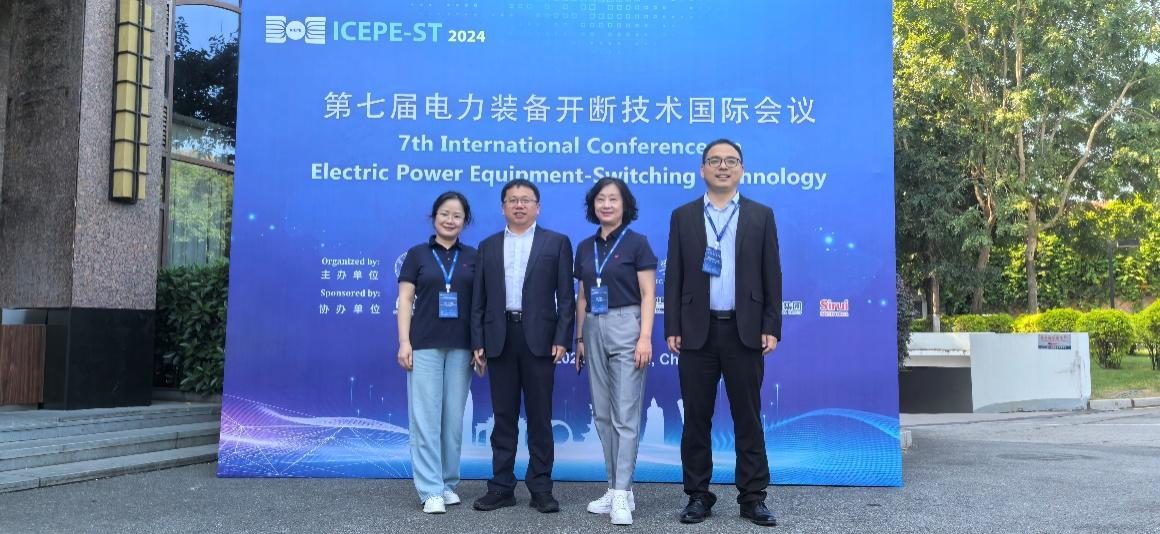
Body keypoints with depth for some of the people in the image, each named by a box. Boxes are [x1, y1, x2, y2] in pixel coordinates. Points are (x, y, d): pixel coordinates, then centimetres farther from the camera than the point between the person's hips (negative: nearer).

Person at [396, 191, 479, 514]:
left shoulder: (473, 257, 8)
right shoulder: (418, 254, 3)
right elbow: (405, 299, 0)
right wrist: (404, 341, -8)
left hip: (461, 346, 2)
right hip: (425, 345, -2)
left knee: (454, 416, 7)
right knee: (426, 416, -4)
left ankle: (448, 483, 18)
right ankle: (431, 490, 1)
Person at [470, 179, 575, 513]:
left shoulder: (557, 243, 6)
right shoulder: (488, 246, 13)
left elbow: (565, 296, 1)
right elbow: (479, 300, 10)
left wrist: (562, 339, -8)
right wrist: (478, 342, 2)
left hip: (539, 338, -2)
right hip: (499, 338, 2)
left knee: (540, 416, 3)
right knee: (503, 416, 7)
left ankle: (540, 488, 11)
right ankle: (502, 487, 14)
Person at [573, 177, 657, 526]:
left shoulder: (637, 243, -3)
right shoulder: (585, 247, 12)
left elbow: (648, 295, -7)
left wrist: (645, 337, -16)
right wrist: (579, 338, 12)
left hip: (626, 326, -6)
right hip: (594, 330, 6)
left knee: (625, 414, -7)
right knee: (602, 414, 8)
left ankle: (623, 495, -4)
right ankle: (616, 488, 16)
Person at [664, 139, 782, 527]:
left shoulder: (761, 216, 8)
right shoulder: (682, 217, 9)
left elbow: (771, 276, 5)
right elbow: (674, 277, 5)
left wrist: (771, 328, -3)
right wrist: (672, 329, -2)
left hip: (745, 331, 0)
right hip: (697, 331, 1)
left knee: (748, 418, 5)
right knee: (696, 418, 5)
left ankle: (753, 497, 13)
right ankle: (698, 495, 15)